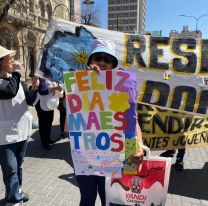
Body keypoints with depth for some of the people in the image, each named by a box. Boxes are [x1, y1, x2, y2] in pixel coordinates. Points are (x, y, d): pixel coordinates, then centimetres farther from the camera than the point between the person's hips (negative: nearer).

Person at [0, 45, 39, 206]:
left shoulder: (15, 78, 7)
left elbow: (30, 101, 8)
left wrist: (34, 89, -11)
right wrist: (16, 72, -20)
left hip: (22, 130, 7)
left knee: (18, 165, 22)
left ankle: (17, 191, 40)